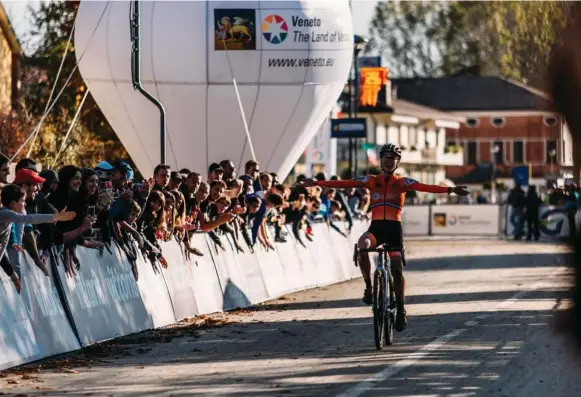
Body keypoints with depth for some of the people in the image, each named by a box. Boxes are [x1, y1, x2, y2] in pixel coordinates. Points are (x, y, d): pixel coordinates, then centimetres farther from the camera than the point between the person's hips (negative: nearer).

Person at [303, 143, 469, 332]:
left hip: (394, 228, 0)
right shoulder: (371, 180, 10)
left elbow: (425, 187, -8)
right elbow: (345, 184, 0)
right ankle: (369, 287, -18)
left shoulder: (403, 182, 7)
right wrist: (318, 183, -10)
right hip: (376, 226, 0)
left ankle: (401, 310, 12)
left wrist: (450, 190, -24)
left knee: (397, 269, -2)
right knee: (362, 246, -33)